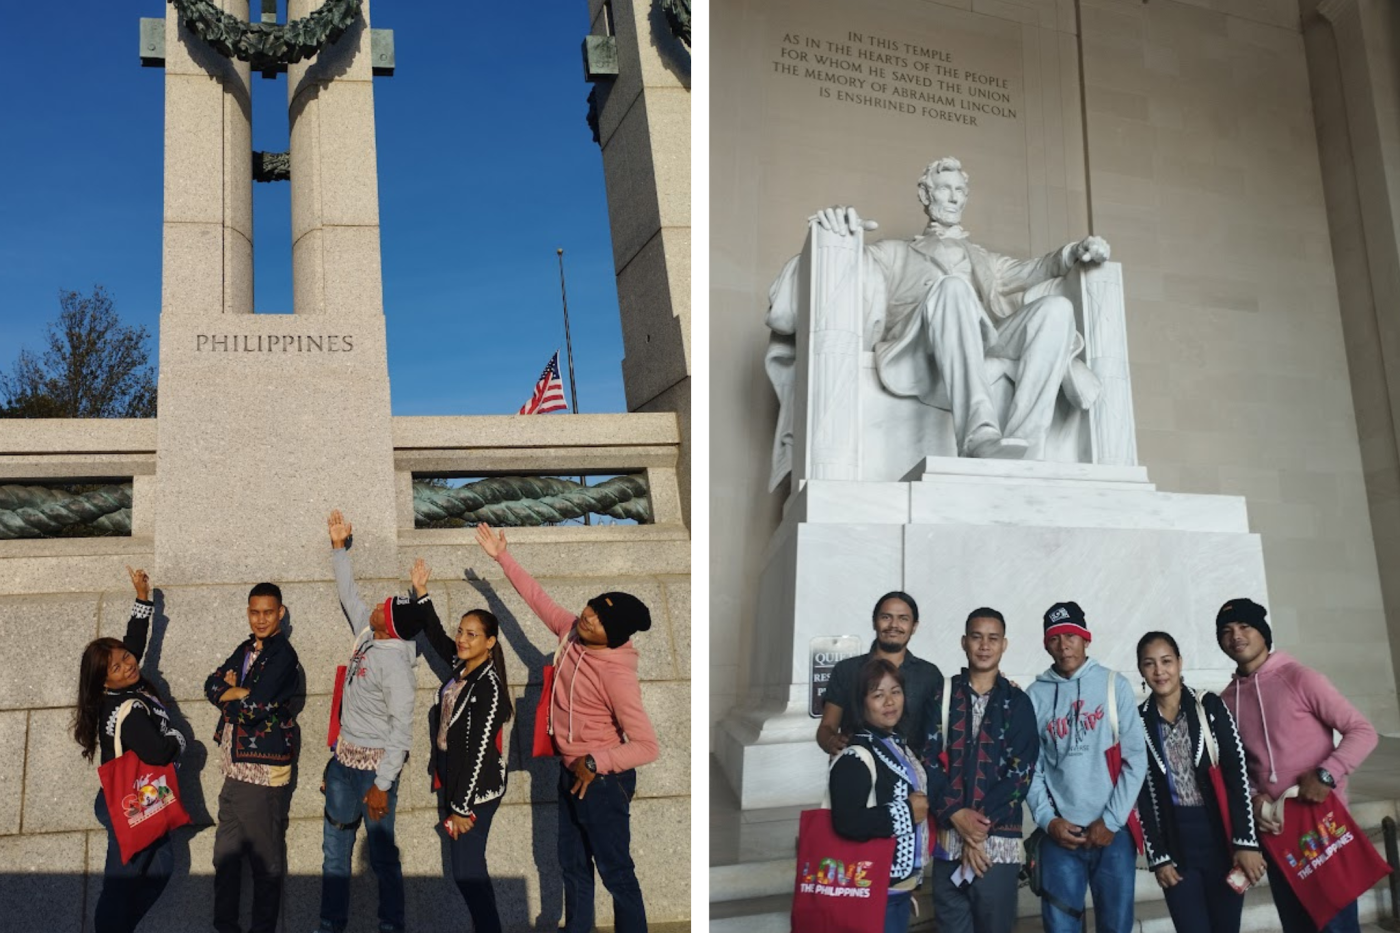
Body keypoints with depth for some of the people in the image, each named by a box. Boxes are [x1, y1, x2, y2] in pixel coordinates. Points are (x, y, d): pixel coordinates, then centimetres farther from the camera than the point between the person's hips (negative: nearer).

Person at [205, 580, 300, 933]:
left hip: (264, 770, -8)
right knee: (226, 852, 17)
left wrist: (230, 694, -4)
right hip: (235, 767, 8)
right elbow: (212, 685, 6)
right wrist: (241, 692, -11)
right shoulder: (247, 649, 12)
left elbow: (254, 708, -21)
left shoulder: (283, 655, -14)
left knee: (266, 857, 5)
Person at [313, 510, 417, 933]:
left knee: (382, 854, 2)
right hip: (344, 756, 9)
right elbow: (349, 593, 17)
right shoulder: (367, 633, 0)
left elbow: (402, 730, -23)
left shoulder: (394, 663, -22)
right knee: (335, 848, 16)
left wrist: (382, 785, -23)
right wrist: (339, 545, 20)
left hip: (375, 763, -8)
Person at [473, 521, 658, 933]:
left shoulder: (616, 674, -27)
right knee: (572, 866, 21)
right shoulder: (572, 630, -7)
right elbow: (537, 597, 8)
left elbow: (647, 746, -28)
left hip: (603, 781, -8)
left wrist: (595, 764, -27)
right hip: (570, 772, 8)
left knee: (615, 872, 5)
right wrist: (502, 556, 9)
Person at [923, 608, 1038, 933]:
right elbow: (928, 761, 1)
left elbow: (1021, 771, -2)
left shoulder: (1017, 703, 5)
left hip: (998, 840, -1)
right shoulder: (942, 696, 7)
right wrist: (955, 814, -12)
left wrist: (982, 825, -10)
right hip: (948, 839, 1)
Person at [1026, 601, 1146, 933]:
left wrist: (1111, 821, -5)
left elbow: (1136, 758, -1)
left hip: (1112, 830, 0)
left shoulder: (1114, 684, 2)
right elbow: (1030, 766, 4)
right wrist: (1047, 820, -7)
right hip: (1059, 833, 0)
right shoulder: (1036, 695, 4)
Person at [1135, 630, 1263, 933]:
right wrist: (1158, 857, -1)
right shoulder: (1138, 721, 0)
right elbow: (1142, 795, 2)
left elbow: (1237, 774, -6)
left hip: (1221, 837, 0)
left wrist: (1245, 841, -12)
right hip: (1175, 844, 1)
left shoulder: (1209, 706, -3)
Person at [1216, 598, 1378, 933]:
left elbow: (1363, 731, -9)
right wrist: (1251, 797, -6)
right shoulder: (1226, 700, 6)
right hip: (1275, 831, 5)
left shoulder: (1299, 678, -9)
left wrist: (1325, 775, -21)